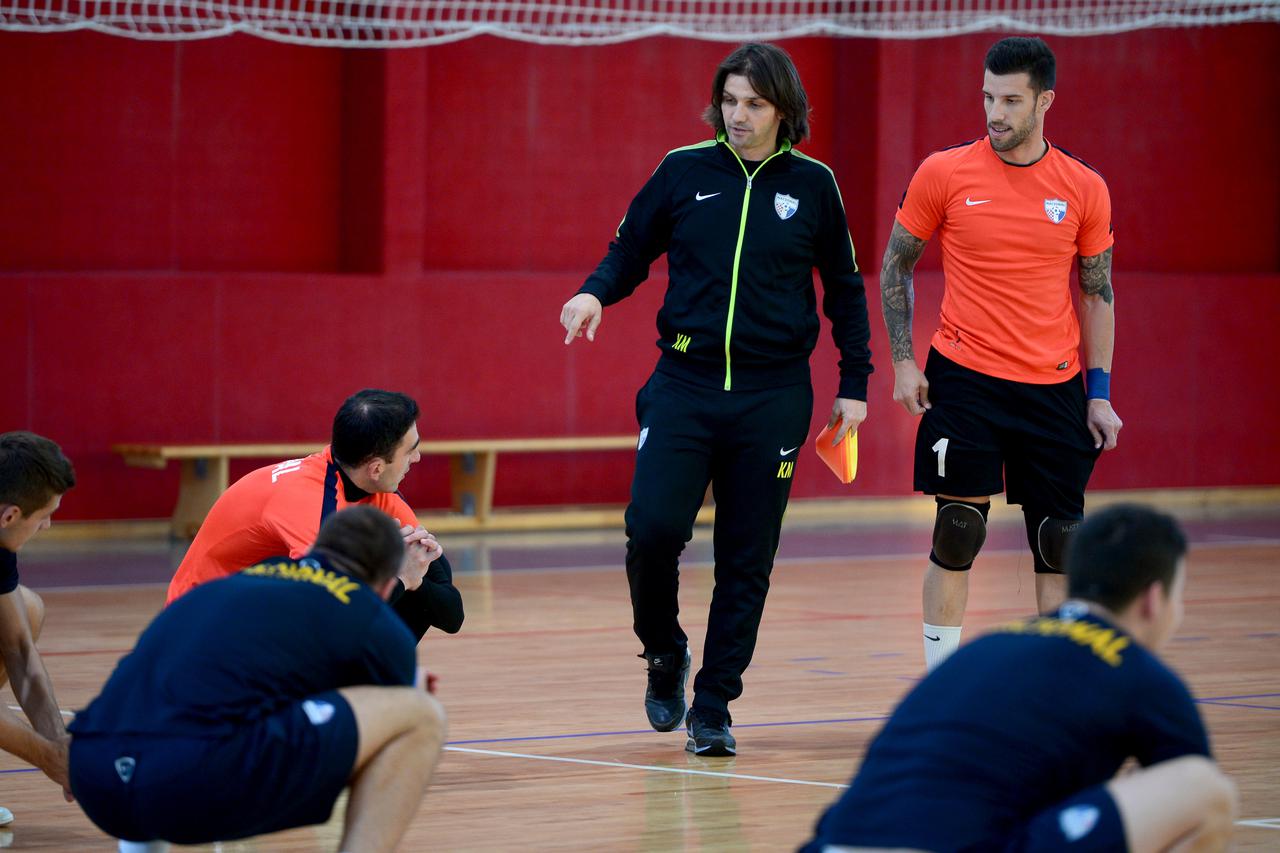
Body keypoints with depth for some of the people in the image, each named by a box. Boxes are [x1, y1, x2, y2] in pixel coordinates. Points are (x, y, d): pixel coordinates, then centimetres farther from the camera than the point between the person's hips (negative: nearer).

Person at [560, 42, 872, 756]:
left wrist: (854, 385, 10)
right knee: (654, 530, -15)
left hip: (773, 398, 0)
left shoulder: (813, 186, 3)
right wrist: (596, 293, -10)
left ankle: (713, 706, 14)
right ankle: (664, 654, 13)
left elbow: (844, 289, 12)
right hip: (685, 385, 0)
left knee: (747, 560, 3)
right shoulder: (685, 171, 2)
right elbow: (631, 250, 11)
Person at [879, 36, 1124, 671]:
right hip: (964, 380, -2)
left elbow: (1097, 292, 10)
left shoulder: (1084, 189, 2)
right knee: (957, 538, -4)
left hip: (1053, 391, 2)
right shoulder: (944, 174, -2)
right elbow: (895, 266, 8)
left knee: (1060, 546, 3)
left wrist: (1099, 392, 5)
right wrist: (903, 361, -1)